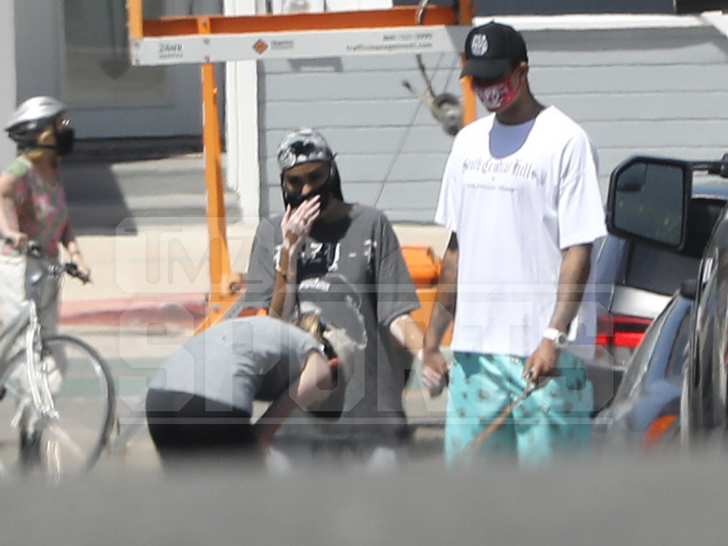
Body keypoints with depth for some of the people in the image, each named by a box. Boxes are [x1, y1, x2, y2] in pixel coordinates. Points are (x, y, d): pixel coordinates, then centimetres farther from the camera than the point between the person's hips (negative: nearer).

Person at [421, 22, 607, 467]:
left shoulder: (565, 140, -6)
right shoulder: (468, 143, 15)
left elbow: (579, 251, -11)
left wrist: (553, 338, -21)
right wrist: (432, 339, 17)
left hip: (543, 352, -7)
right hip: (473, 348, 7)